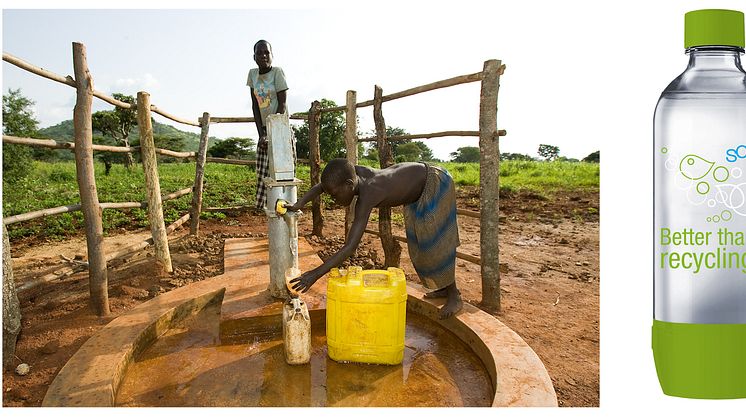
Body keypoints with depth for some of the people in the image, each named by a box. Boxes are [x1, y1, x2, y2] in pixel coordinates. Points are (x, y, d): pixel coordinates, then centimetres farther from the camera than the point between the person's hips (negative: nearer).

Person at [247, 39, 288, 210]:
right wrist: (261, 133, -5)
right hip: (264, 131, 5)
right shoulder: (253, 74, 7)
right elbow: (255, 105, 5)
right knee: (263, 173, 2)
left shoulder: (277, 72, -7)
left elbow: (282, 104, -11)